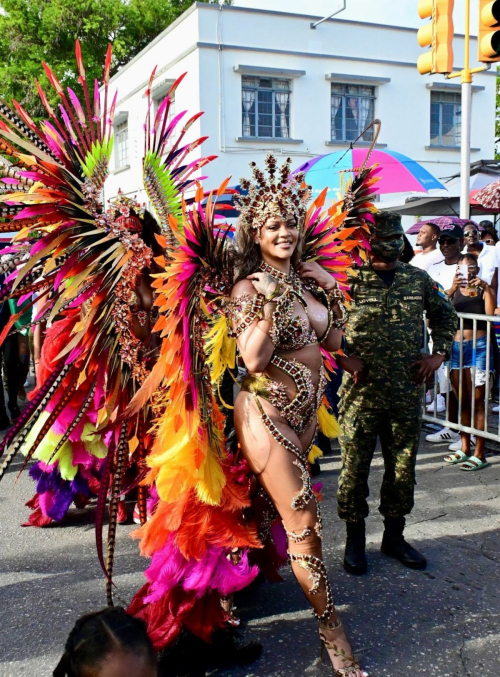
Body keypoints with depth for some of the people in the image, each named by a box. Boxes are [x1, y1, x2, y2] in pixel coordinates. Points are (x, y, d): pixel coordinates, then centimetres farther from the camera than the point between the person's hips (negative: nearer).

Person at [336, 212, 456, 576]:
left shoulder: (419, 279, 7)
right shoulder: (351, 280, -5)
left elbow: (446, 314, 20)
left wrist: (439, 354, 8)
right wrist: (343, 357, -10)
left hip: (408, 393, 4)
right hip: (362, 392, -3)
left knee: (403, 467, 12)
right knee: (355, 468, 3)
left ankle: (395, 535, 29)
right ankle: (355, 539, 20)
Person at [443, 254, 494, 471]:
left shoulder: (483, 290, 3)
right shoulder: (454, 291, 13)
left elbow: (490, 312, -14)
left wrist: (486, 288, -20)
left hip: (478, 346, -4)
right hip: (456, 346, 4)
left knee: (477, 401, -4)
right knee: (462, 401, 10)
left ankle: (479, 454, 0)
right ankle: (464, 448, 21)